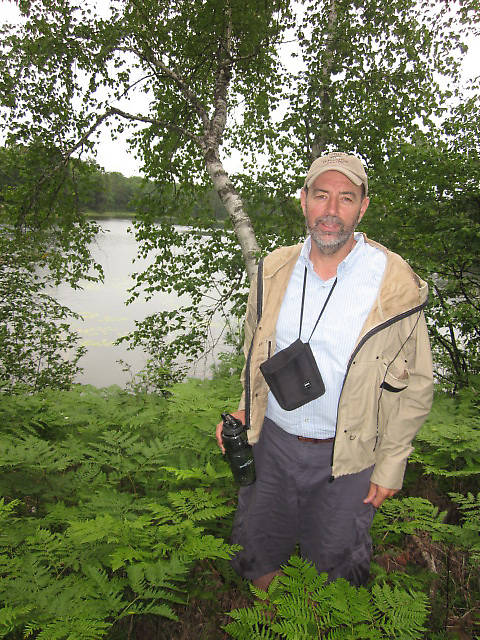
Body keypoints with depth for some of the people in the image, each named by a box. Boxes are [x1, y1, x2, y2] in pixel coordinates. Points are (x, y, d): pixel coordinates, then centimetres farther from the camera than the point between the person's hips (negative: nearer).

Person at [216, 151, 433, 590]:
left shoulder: (397, 285, -15)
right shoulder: (275, 270, -4)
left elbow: (415, 383, -7)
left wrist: (390, 465, -6)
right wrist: (245, 409, 1)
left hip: (346, 456, -3)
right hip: (272, 442, 4)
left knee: (335, 561, 19)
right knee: (260, 552, 22)